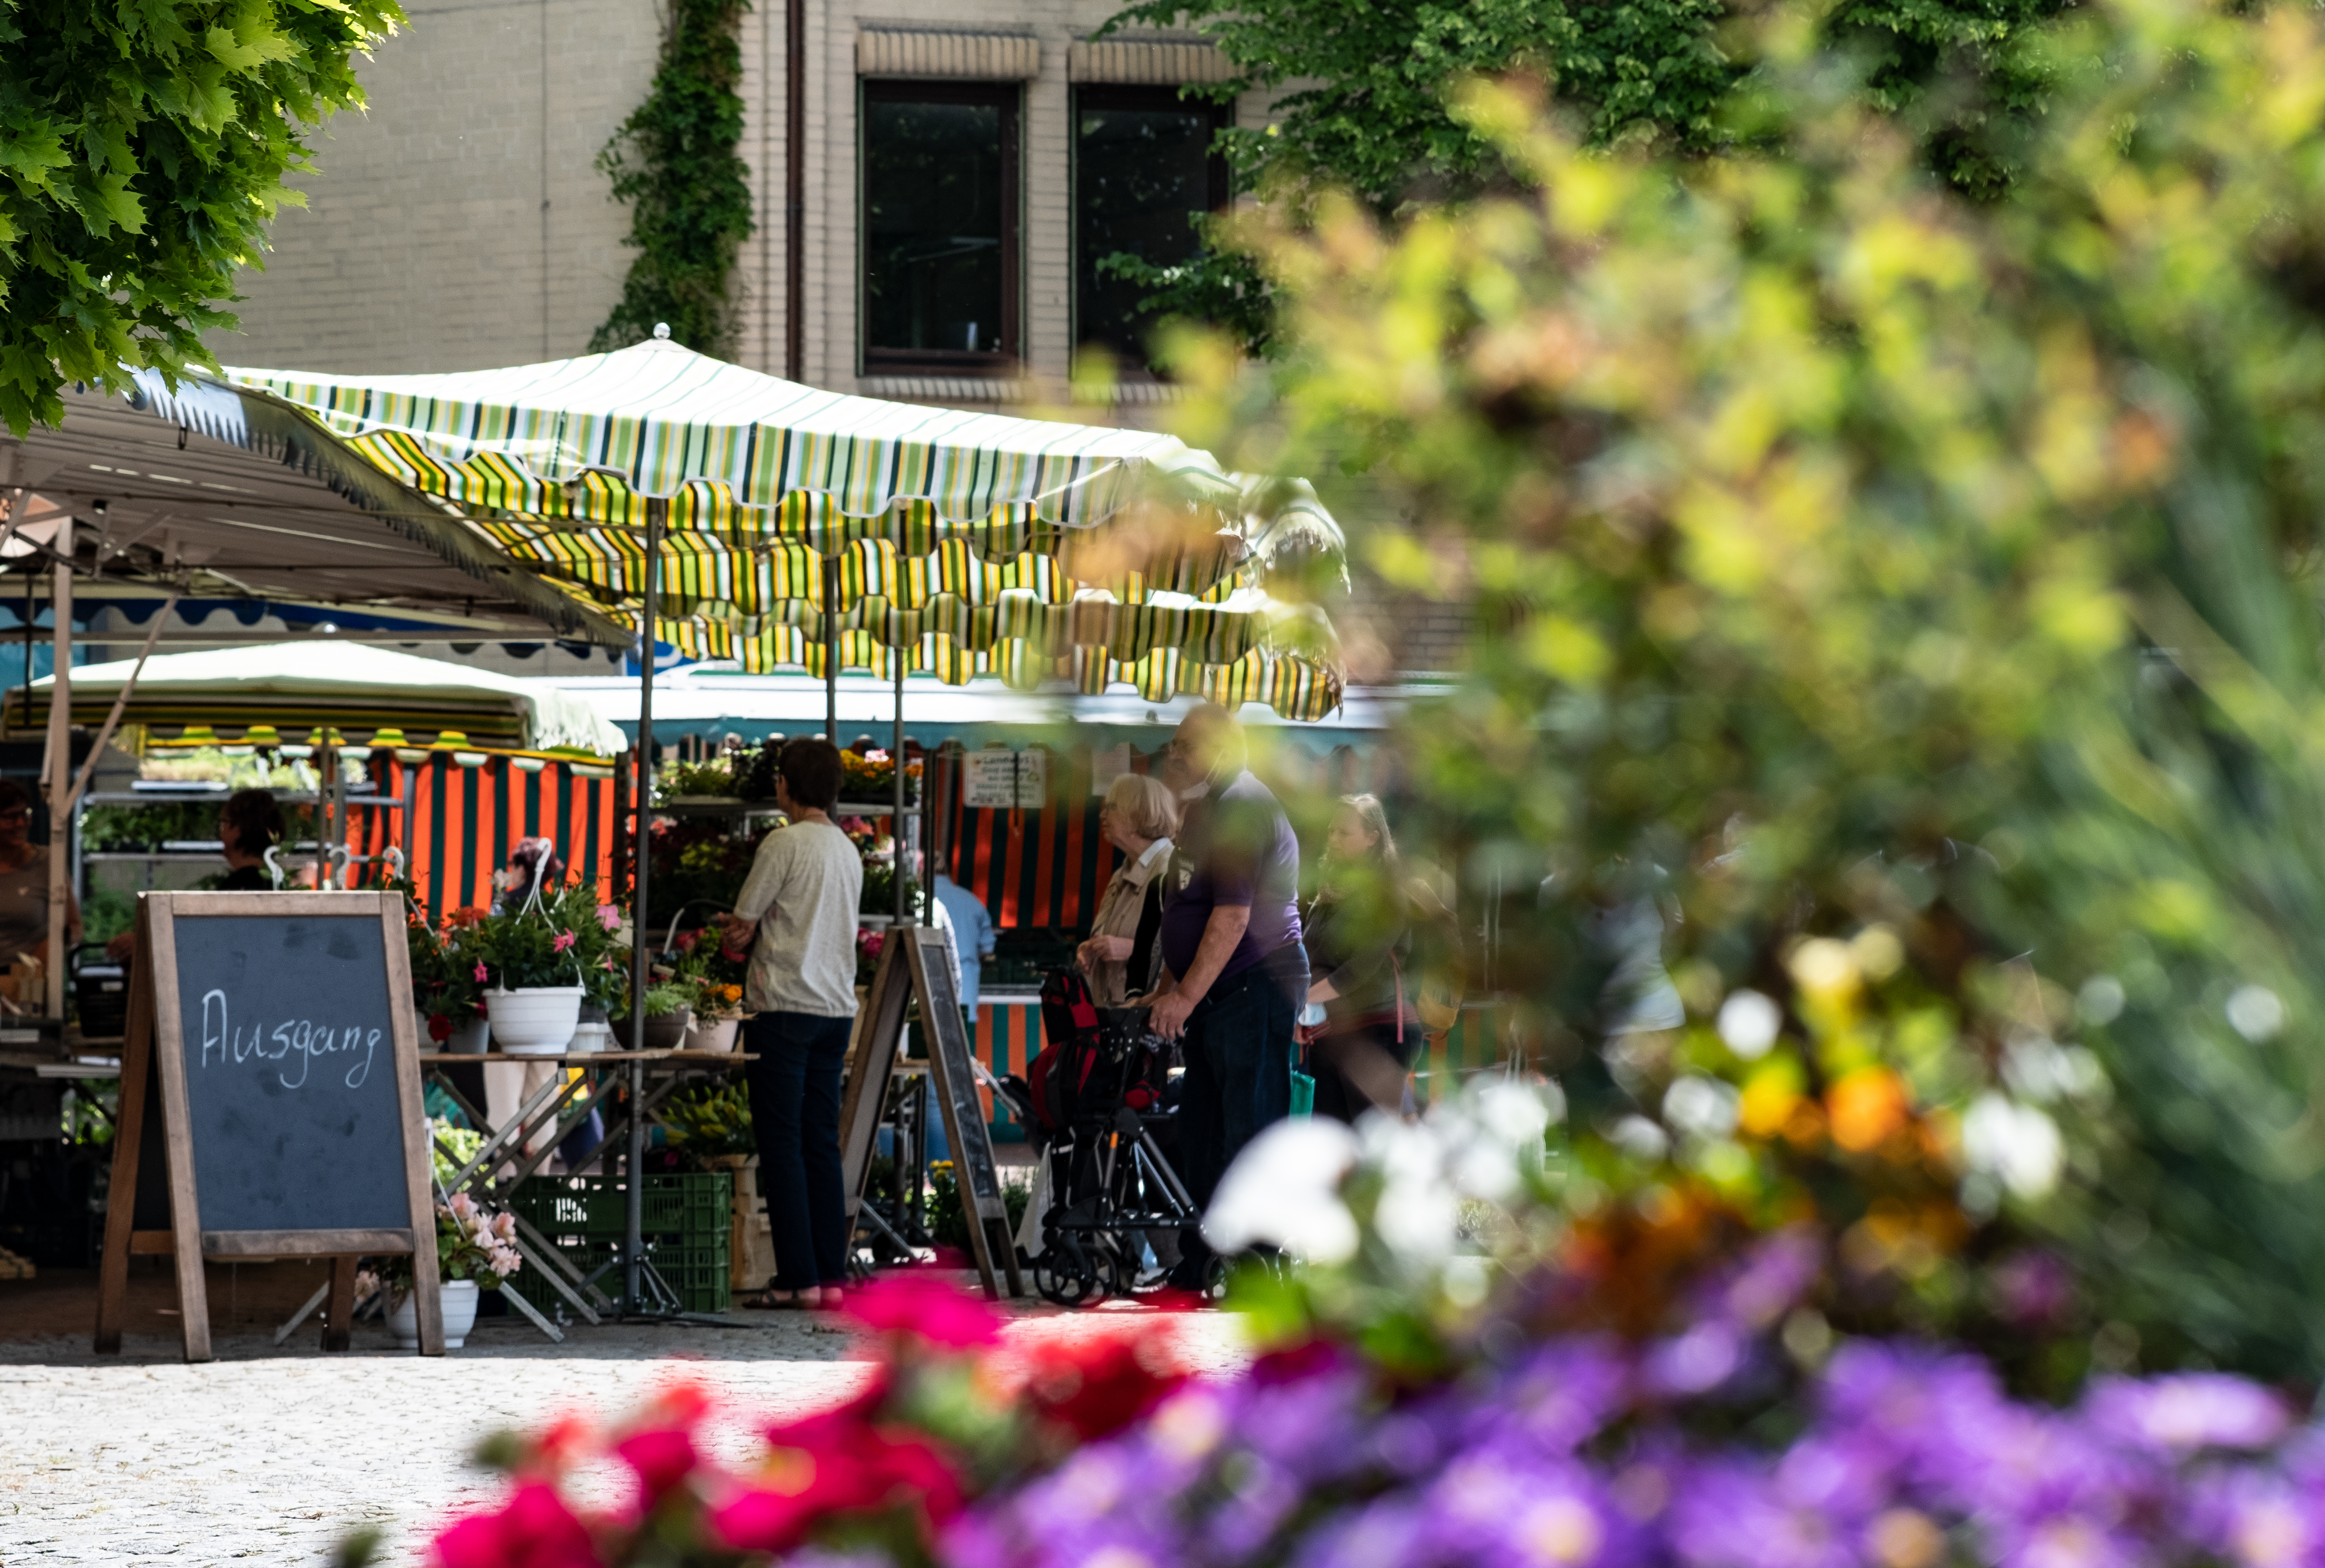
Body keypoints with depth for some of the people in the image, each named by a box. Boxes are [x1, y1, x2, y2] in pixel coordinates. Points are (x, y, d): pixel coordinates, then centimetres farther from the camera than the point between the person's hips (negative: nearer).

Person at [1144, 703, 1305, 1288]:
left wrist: (1187, 994, -21)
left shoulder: (1244, 811, -15)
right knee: (1201, 1126, 13)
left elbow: (1233, 916, -21)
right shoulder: (1205, 810, 19)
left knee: (1249, 1128, -10)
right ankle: (1199, 1265, 18)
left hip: (1255, 988, -11)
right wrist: (1168, 990, 24)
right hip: (1215, 997, 11)